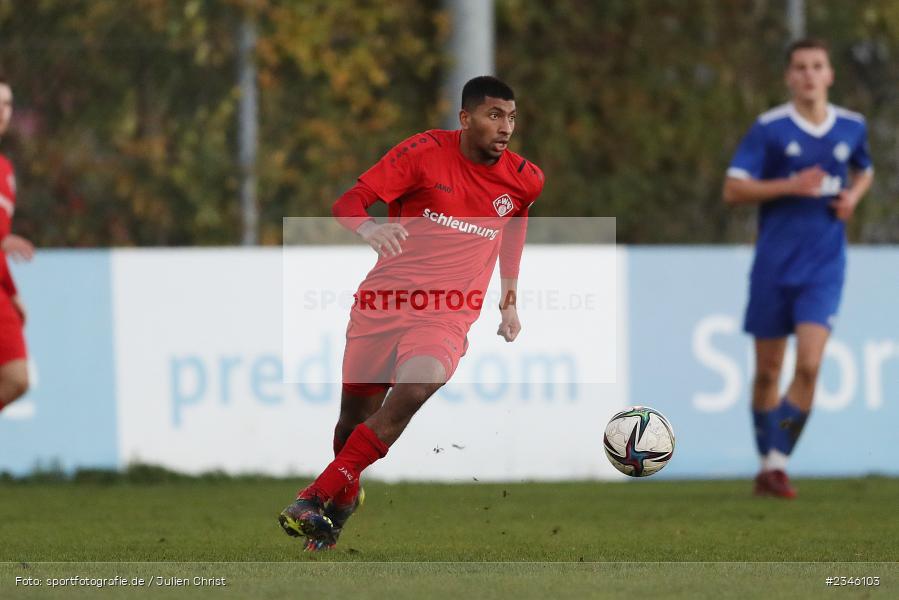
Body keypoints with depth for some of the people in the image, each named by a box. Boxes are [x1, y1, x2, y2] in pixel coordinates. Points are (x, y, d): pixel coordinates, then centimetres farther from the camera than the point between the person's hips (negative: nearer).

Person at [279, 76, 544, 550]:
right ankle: (345, 495, 38)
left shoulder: (523, 180, 2)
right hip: (384, 301, 0)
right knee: (353, 418, 4)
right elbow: (348, 203, -10)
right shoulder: (426, 152, -7)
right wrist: (368, 228, -33)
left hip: (447, 318, 0)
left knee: (417, 386, -29)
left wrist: (509, 303, 25)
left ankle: (317, 498, -24)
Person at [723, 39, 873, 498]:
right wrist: (791, 186, -19)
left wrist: (853, 195, 3)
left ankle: (779, 464, -7)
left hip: (825, 266, 1)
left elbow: (864, 171, 26)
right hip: (774, 265, -1)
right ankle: (766, 463, 22)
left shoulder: (851, 127, 5)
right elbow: (733, 189, -8)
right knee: (767, 371, 6)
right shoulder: (769, 128, -6)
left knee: (809, 364, -15)